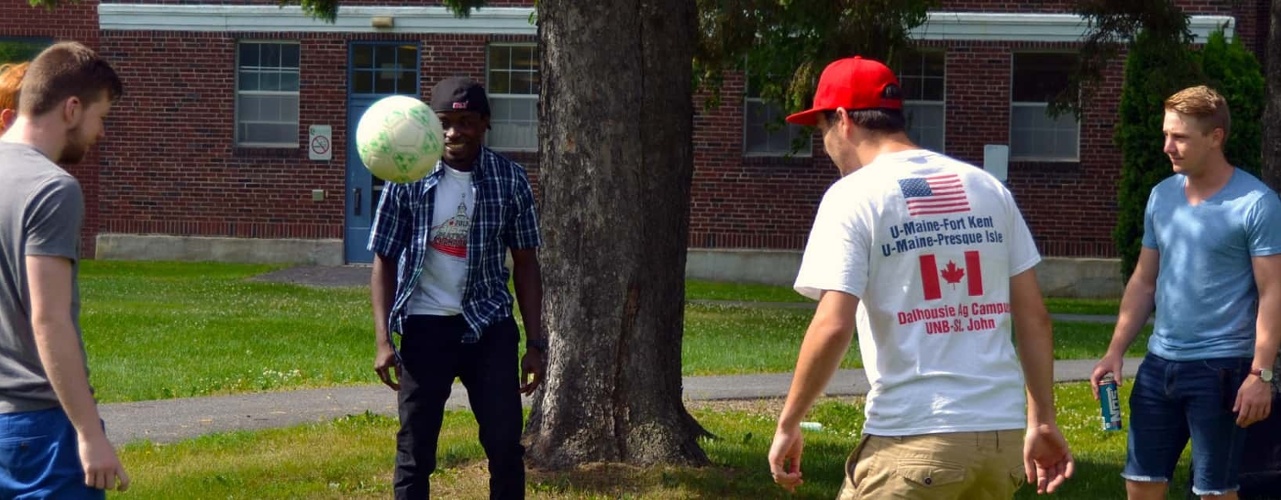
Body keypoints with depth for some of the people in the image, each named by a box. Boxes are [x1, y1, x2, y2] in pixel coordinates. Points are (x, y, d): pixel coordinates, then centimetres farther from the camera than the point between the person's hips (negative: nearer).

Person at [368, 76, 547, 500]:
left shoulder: (510, 180, -1)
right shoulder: (408, 180, -5)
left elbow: (525, 263, 4)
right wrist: (383, 341, -9)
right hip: (426, 326, -1)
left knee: (506, 444, -3)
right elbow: (385, 261, 0)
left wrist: (536, 343, 0)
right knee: (415, 450, 3)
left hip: (489, 326, 1)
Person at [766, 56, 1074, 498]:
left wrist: (788, 423, -3)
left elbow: (832, 327, -14)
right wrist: (1042, 421, 15)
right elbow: (1034, 316, 11)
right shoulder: (987, 188, 12)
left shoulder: (855, 196, -5)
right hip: (1002, 433, 6)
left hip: (913, 440, -6)